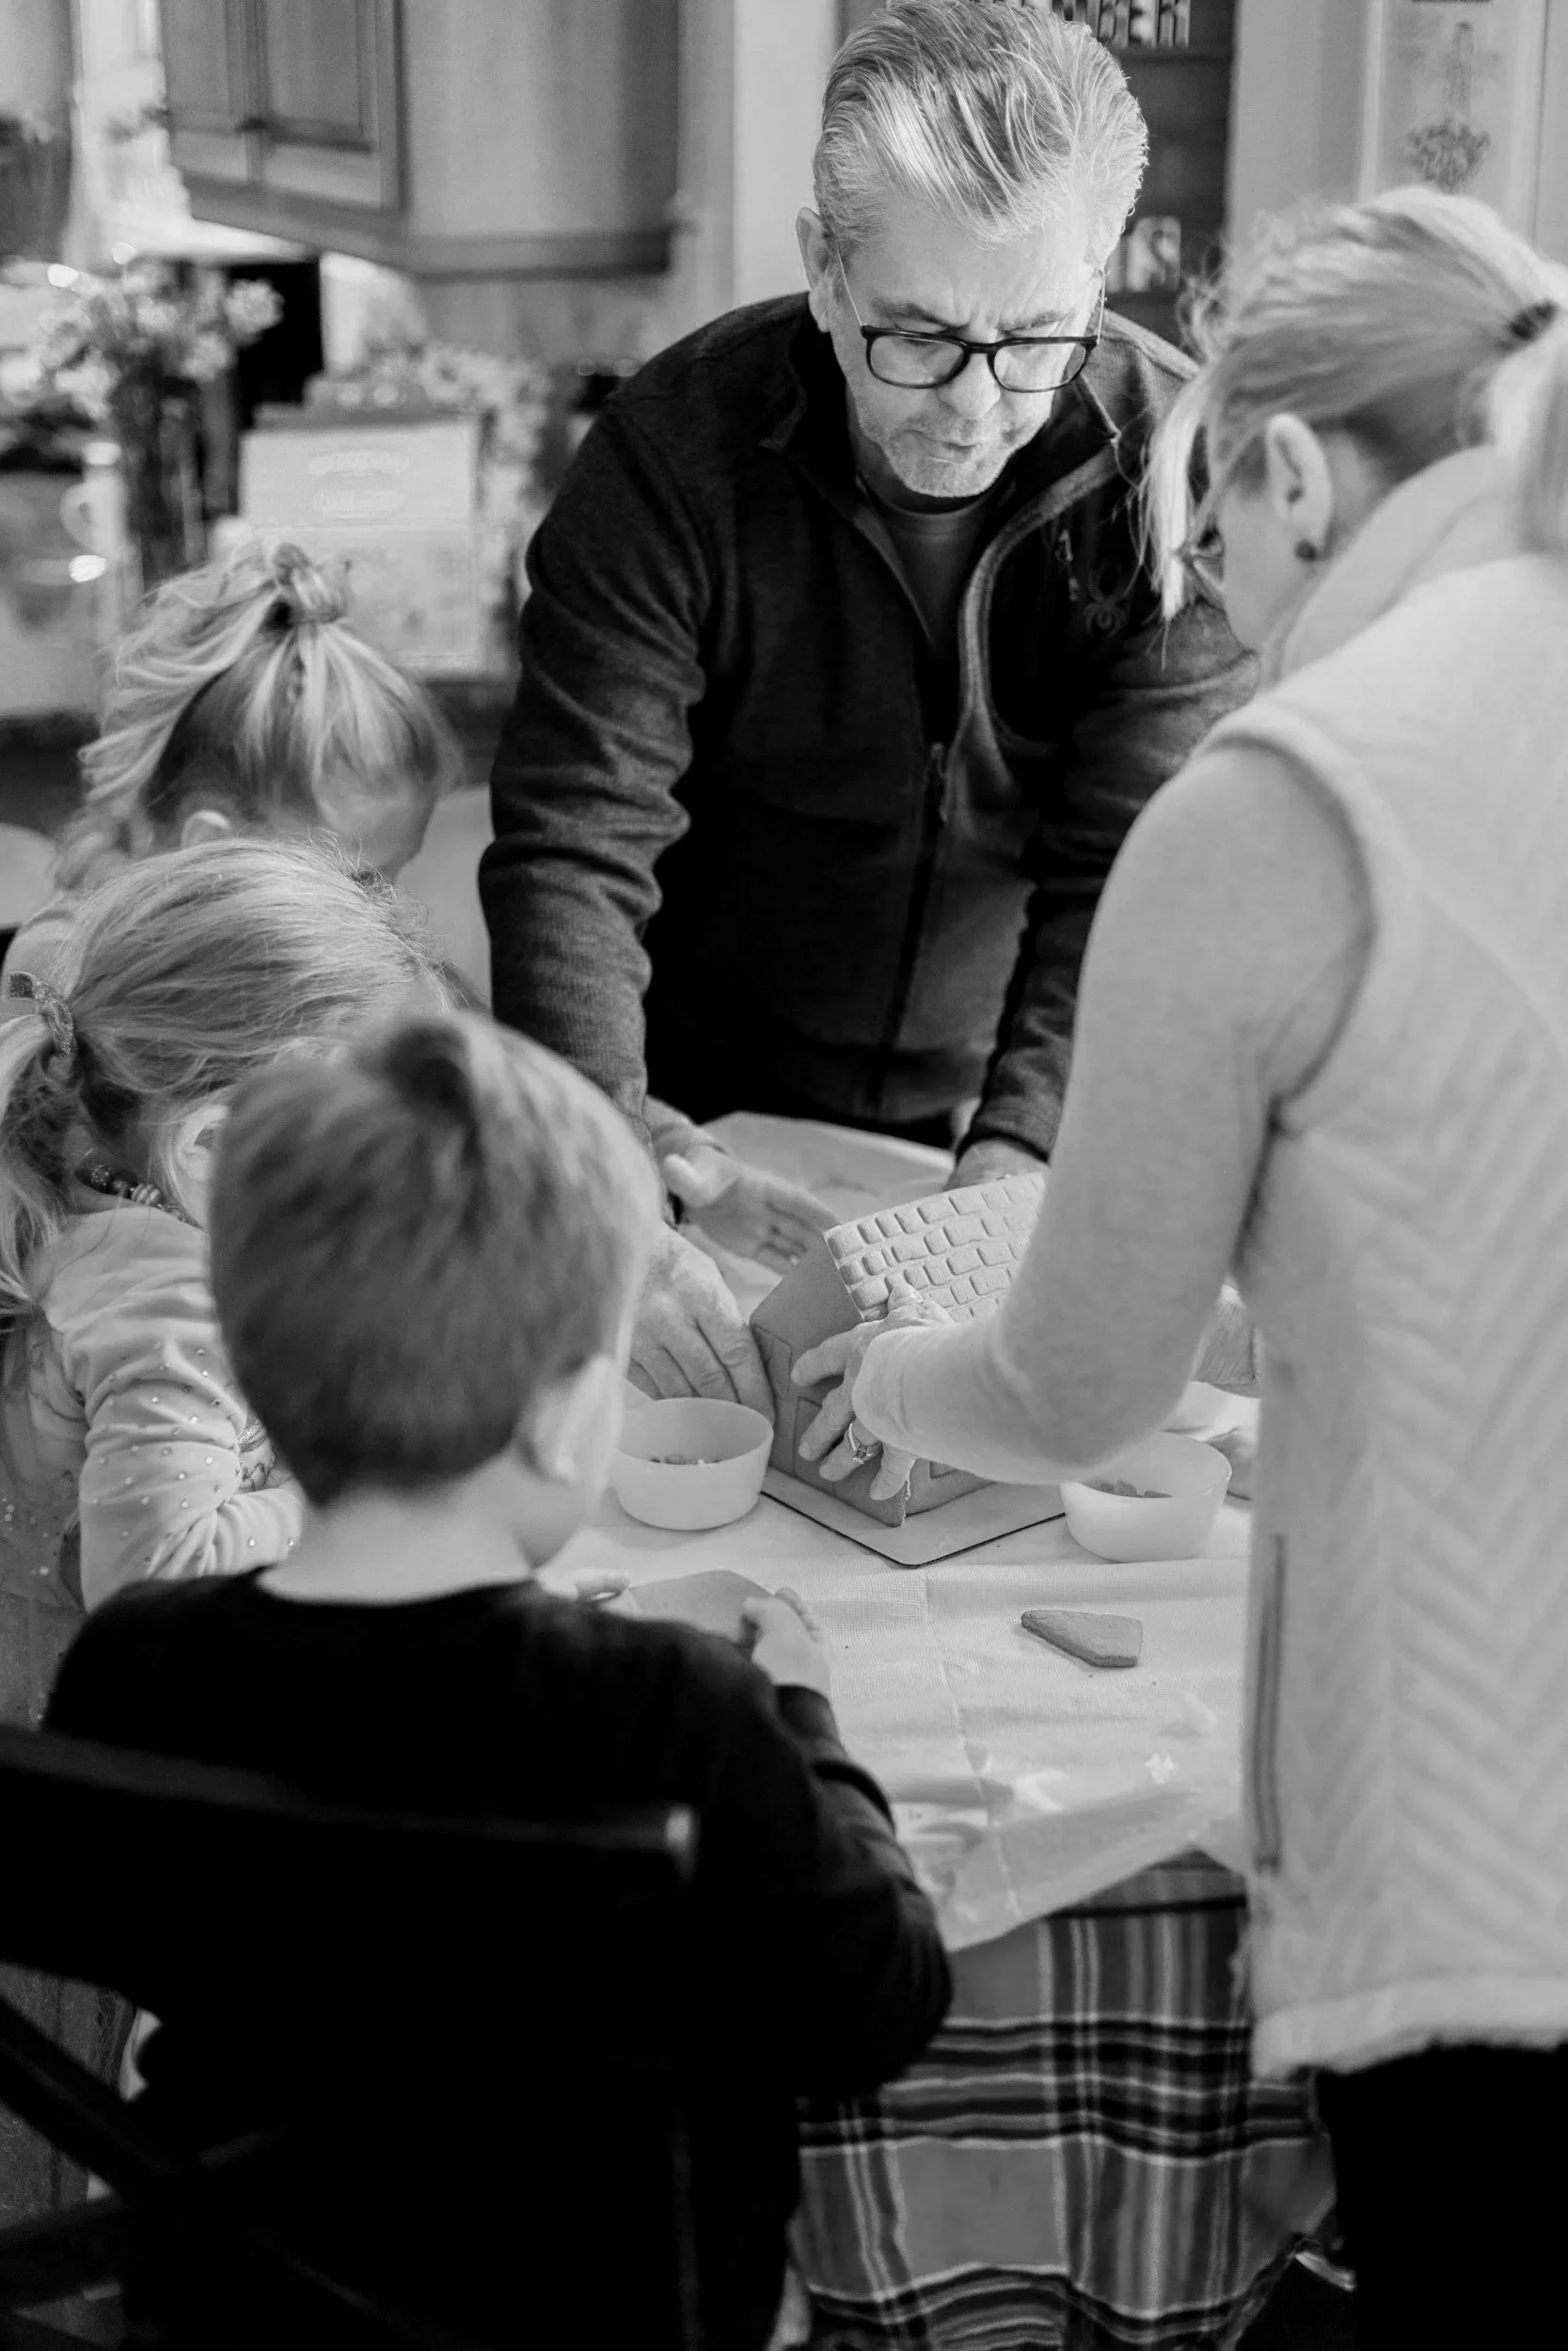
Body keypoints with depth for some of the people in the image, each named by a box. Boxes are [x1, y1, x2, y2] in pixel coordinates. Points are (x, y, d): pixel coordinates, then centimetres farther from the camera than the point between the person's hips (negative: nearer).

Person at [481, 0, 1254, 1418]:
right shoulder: (675, 452, -17)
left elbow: (1132, 882, -16)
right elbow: (571, 856, -22)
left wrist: (998, 1185, -31)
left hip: (1011, 1152, 1)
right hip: (703, 1132, 0)